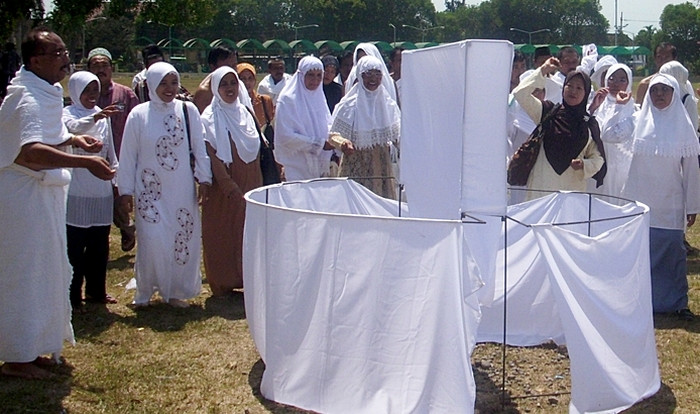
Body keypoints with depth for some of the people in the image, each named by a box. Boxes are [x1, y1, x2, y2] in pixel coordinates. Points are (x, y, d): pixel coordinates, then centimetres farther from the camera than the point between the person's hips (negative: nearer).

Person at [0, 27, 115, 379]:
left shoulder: (43, 92, 11)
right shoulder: (28, 99, -22)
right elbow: (31, 151, -38)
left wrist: (71, 139, 8)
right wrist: (85, 162, -45)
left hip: (41, 193, 10)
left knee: (42, 272, 17)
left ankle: (30, 347, 30)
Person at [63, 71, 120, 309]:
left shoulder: (103, 115, 12)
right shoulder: (68, 113, -5)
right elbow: (74, 127, -28)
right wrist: (95, 117, -46)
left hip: (101, 190, 5)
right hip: (76, 189, -5)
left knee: (100, 244, 11)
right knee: (75, 245, -2)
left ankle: (96, 291, 23)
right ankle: (73, 296, 5)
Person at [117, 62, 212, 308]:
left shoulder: (188, 110, 0)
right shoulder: (139, 115, -3)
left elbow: (199, 148, 5)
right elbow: (128, 155, 2)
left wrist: (204, 178, 2)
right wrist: (126, 190, 2)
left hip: (182, 189, 2)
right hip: (151, 188, -2)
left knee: (184, 238, 3)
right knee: (152, 240, -5)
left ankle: (176, 290, 18)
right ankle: (145, 291, 12)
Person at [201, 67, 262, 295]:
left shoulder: (245, 113, 10)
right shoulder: (209, 119, -7)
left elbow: (255, 152, 13)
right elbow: (212, 158, -14)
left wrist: (257, 185, 8)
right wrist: (230, 187, -20)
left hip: (248, 186, 5)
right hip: (222, 188, -5)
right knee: (222, 235, 1)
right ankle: (222, 284, 10)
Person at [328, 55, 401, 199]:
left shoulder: (388, 104, 7)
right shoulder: (349, 105, -5)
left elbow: (397, 134, 10)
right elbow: (333, 134, -5)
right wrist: (342, 143, -25)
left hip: (381, 165, 4)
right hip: (356, 165, -4)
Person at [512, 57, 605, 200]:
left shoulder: (590, 124, 11)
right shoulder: (547, 111, 8)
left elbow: (597, 158, 14)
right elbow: (520, 93, -3)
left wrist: (583, 165, -7)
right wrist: (543, 71, -4)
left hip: (573, 187, 1)